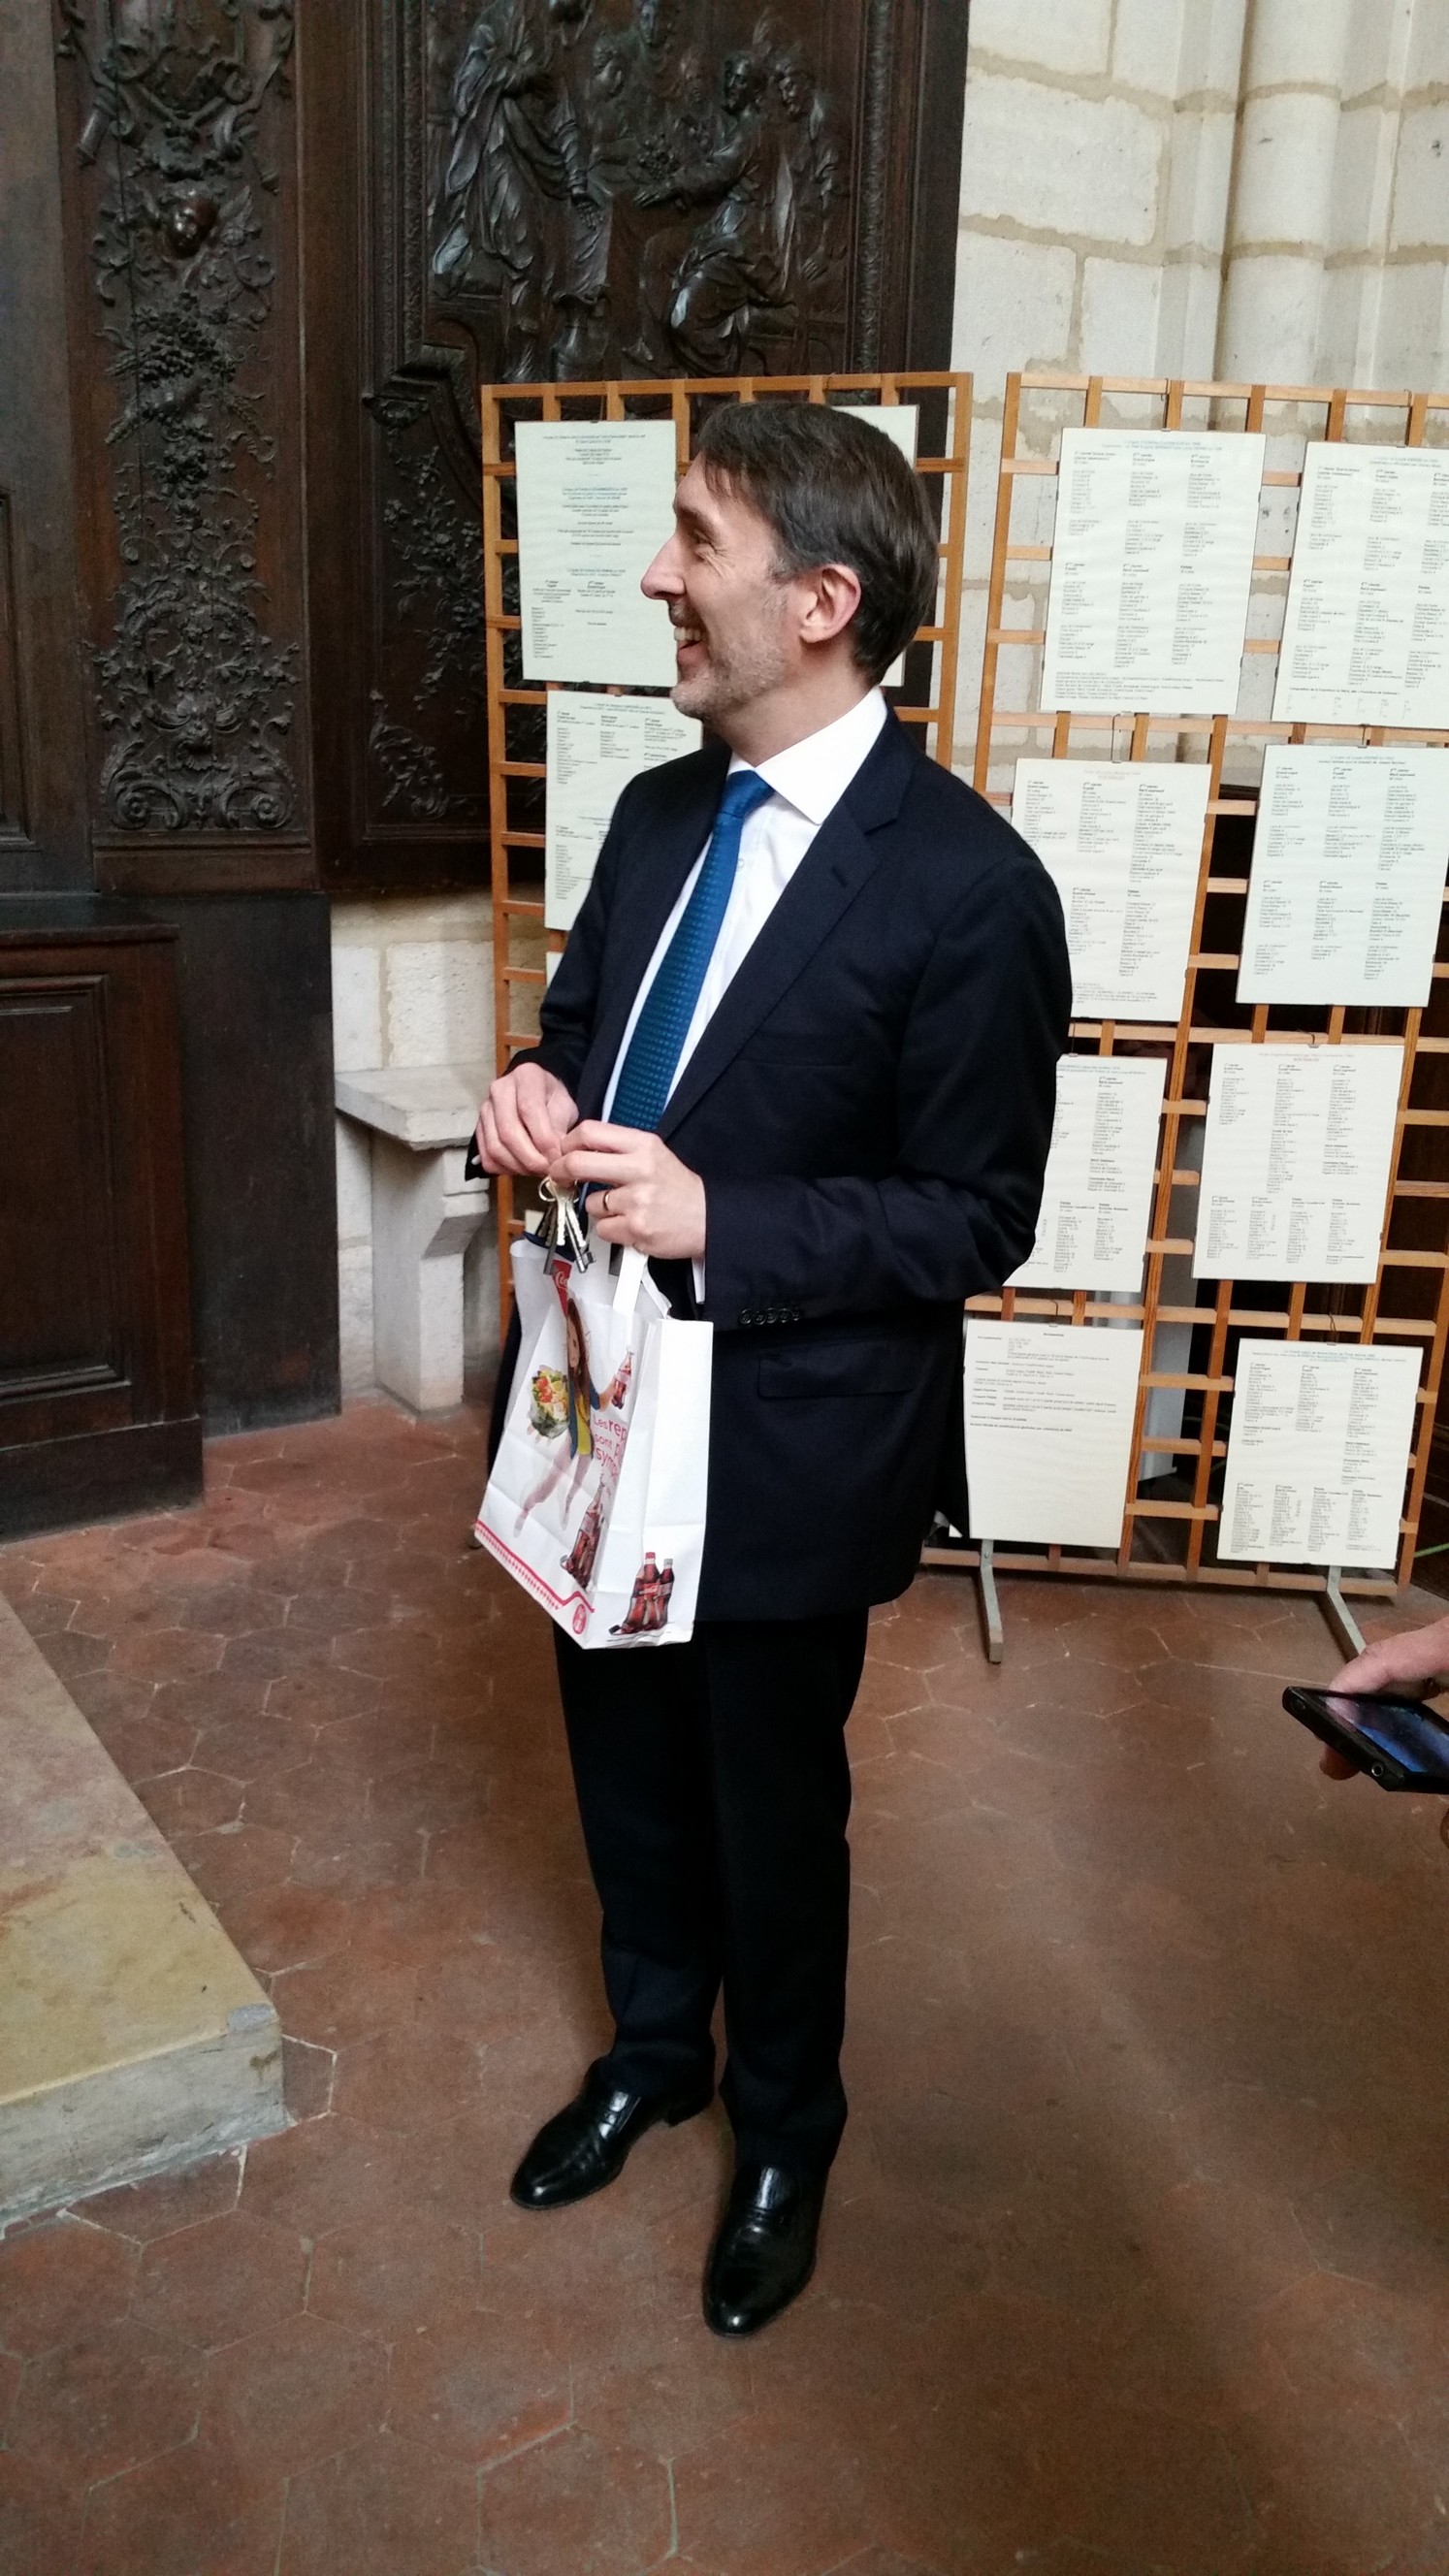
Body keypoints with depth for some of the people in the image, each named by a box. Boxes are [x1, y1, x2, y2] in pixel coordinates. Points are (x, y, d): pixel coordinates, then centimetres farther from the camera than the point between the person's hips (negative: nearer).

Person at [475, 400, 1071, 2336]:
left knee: (773, 1815, 16)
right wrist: (537, 1088, -9)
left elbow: (978, 1221, -15)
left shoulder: (968, 887, -19)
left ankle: (785, 2129, 45)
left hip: (790, 1440, -6)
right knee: (627, 1778, 24)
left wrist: (719, 1224, -26)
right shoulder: (660, 812, 3)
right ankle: (653, 2048, 52)